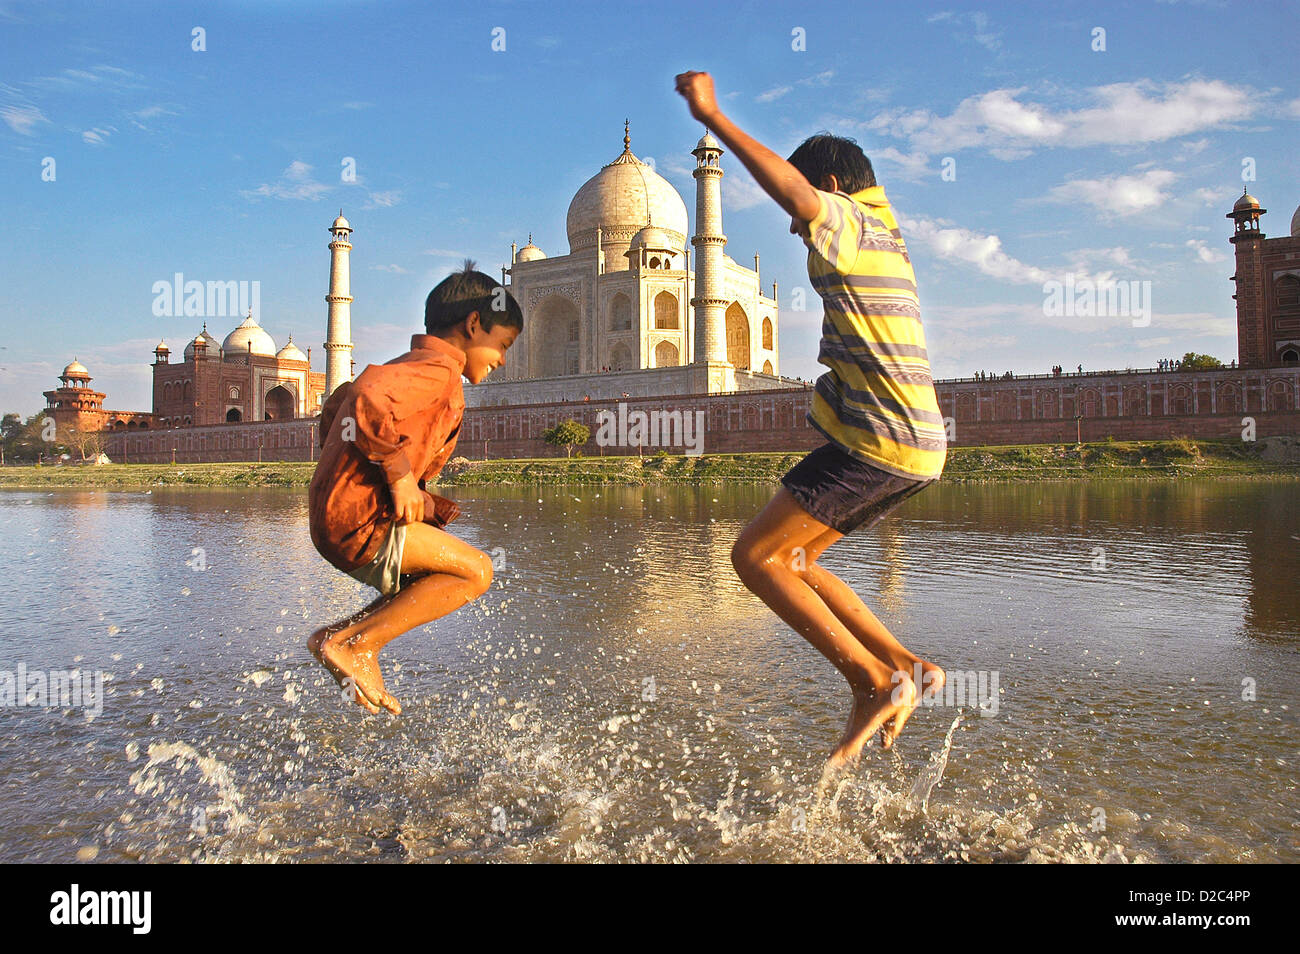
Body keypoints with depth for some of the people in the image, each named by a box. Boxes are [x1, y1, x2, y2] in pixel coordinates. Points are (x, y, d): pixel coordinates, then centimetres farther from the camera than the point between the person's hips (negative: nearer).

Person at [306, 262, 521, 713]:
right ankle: (355, 643, -7)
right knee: (476, 570, -9)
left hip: (335, 512, 10)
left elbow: (336, 405, 30)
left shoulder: (406, 367, 20)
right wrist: (399, 474, -22)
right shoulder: (438, 370, -13)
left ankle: (341, 635, 13)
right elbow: (367, 401, -33)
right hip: (359, 521, -10)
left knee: (442, 582, 21)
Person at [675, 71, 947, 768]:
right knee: (793, 559, 15)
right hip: (918, 446, 10)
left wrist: (711, 115, -20)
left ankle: (873, 681, -8)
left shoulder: (850, 221, -4)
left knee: (754, 556, -6)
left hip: (877, 441, -10)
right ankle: (904, 666, 11)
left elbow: (795, 190, -24)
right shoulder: (886, 234, 24)